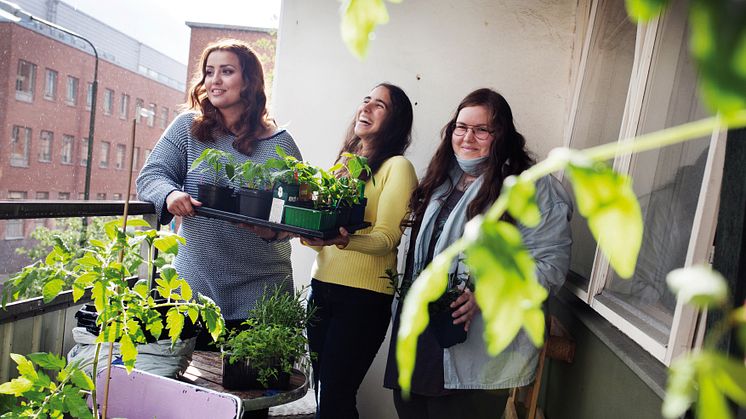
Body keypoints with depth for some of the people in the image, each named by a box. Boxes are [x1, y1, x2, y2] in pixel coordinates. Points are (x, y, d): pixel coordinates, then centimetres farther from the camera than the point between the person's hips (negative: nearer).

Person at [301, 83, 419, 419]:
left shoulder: (397, 166, -6)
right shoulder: (343, 162, 15)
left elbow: (387, 239, -15)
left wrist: (343, 240, -33)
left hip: (364, 295, -6)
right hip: (322, 285, 7)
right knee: (321, 388, 14)